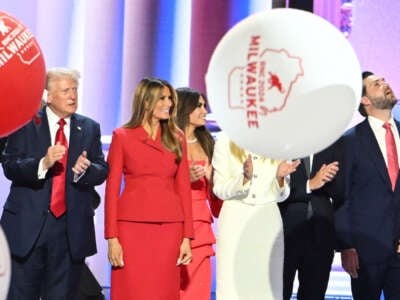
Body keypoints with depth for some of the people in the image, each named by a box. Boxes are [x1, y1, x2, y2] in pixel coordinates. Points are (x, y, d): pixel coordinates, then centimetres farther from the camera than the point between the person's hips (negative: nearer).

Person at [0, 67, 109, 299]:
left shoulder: (90, 128, 12)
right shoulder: (26, 124, 2)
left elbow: (102, 171, 6)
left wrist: (85, 169, -16)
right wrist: (42, 164, -23)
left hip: (72, 231, 2)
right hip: (29, 226, -2)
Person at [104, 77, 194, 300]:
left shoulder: (176, 138, 11)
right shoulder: (122, 137, 3)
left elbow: (184, 188, 9)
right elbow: (112, 188, 1)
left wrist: (187, 237, 1)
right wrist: (112, 237, -7)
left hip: (169, 229, 2)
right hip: (132, 226, -2)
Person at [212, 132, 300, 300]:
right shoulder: (225, 141, 1)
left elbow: (281, 196, 11)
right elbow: (219, 190, -2)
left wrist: (280, 178, -10)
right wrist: (244, 178, -18)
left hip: (268, 221, 2)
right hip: (235, 218, -2)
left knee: (269, 285, -1)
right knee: (233, 285, -6)